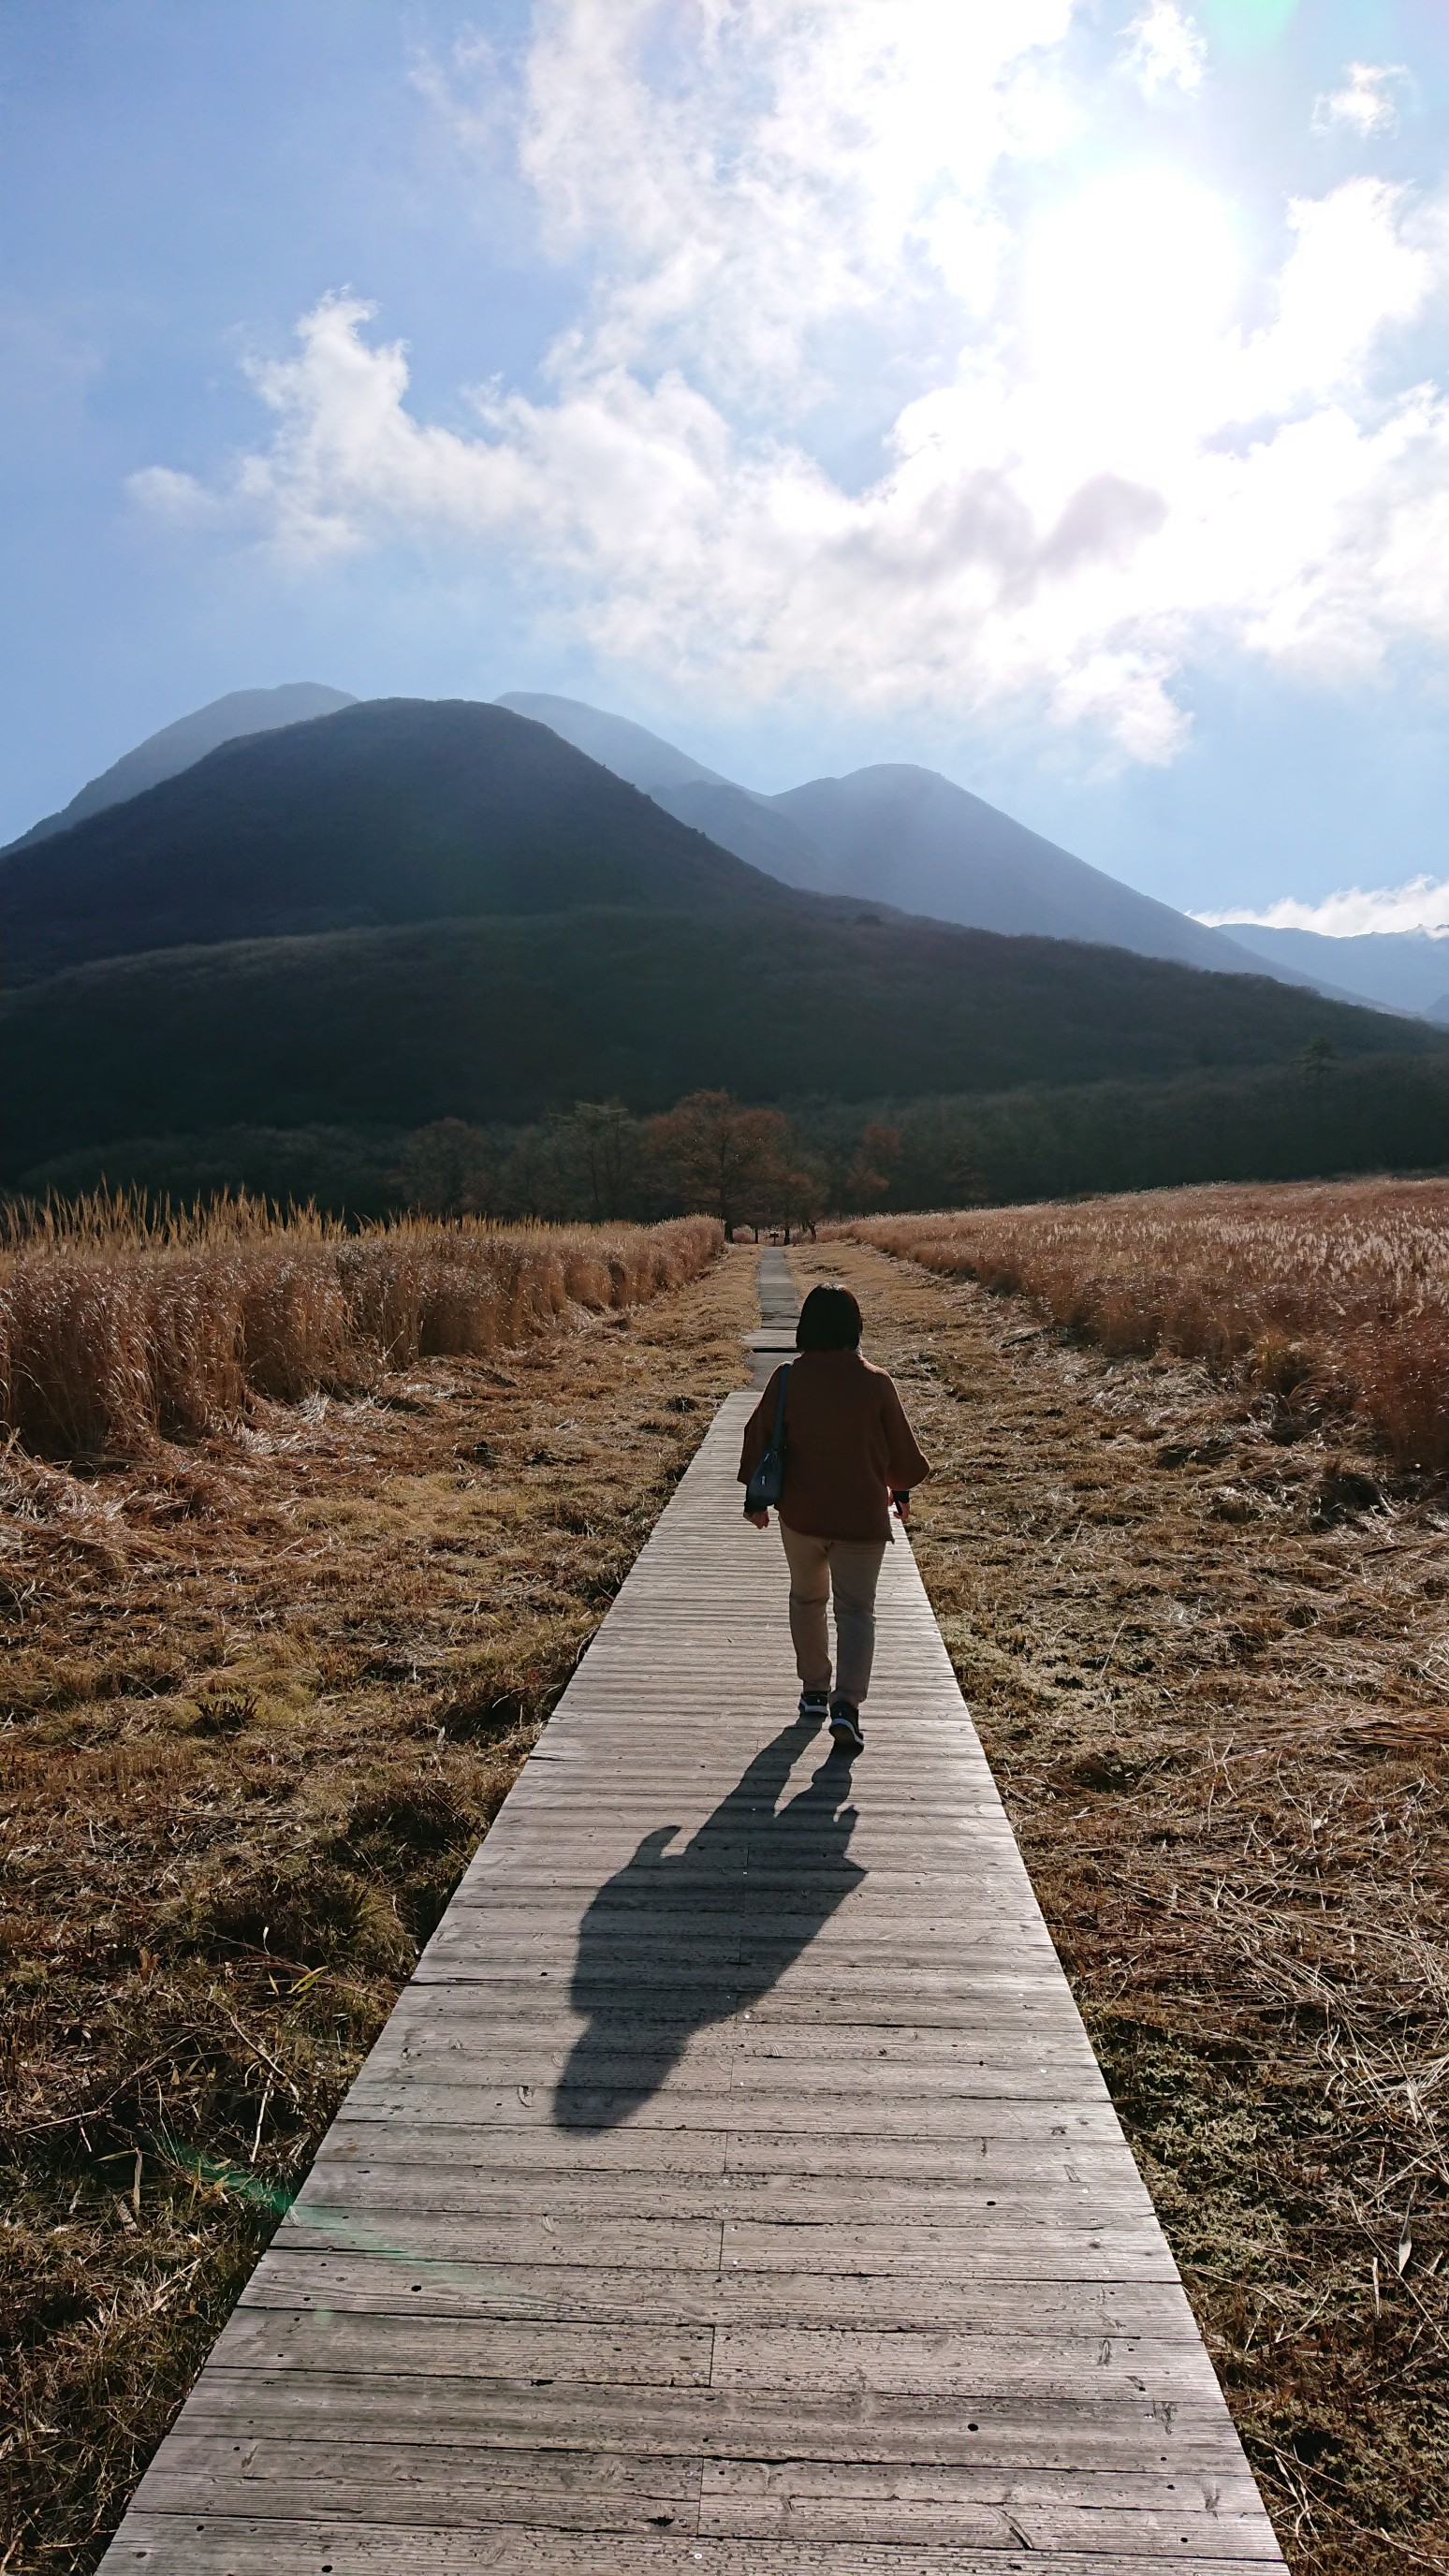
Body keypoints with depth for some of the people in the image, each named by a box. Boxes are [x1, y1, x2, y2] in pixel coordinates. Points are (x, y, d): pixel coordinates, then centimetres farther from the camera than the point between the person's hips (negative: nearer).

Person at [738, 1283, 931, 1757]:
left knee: (807, 1598, 22)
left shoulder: (788, 1379, -8)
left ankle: (814, 1690, 30)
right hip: (862, 1517, -1)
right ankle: (846, 1703, -12)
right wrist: (901, 1489, 20)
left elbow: (759, 1437, 0)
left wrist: (755, 1497, 14)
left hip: (801, 1514, 2)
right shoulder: (875, 1382, -10)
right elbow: (900, 1445, 1)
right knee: (856, 1610, 5)